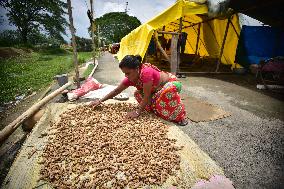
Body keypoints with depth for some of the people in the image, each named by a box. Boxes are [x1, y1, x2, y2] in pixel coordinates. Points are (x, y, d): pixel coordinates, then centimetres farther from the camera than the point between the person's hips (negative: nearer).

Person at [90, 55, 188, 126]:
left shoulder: (146, 73, -38)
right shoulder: (130, 78, -15)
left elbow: (146, 96, -35)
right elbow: (116, 91, -8)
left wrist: (138, 112, -31)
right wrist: (100, 101, -11)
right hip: (158, 90, 7)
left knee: (168, 91, -41)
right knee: (137, 94, -7)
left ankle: (180, 117, -17)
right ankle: (159, 111, -1)